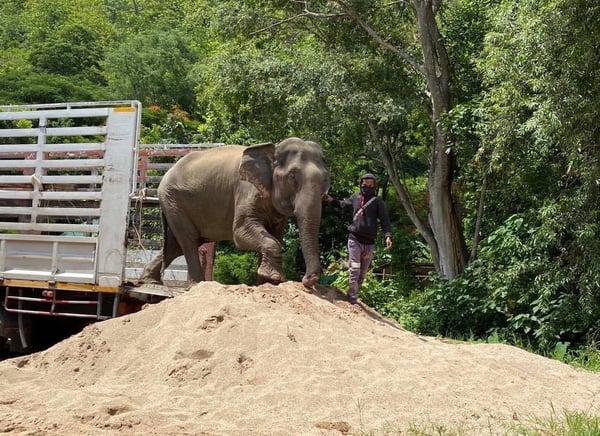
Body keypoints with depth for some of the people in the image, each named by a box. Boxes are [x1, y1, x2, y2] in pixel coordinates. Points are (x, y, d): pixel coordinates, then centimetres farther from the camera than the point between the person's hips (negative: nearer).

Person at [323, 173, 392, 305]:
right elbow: (343, 203, 27)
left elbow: (385, 220, -5)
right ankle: (352, 298, -9)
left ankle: (354, 295, 19)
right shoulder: (355, 197, 7)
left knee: (362, 273, 8)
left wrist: (387, 235, -19)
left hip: (369, 242, 1)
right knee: (354, 269, -11)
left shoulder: (378, 202, 1)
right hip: (355, 239, -1)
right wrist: (331, 200, 11)